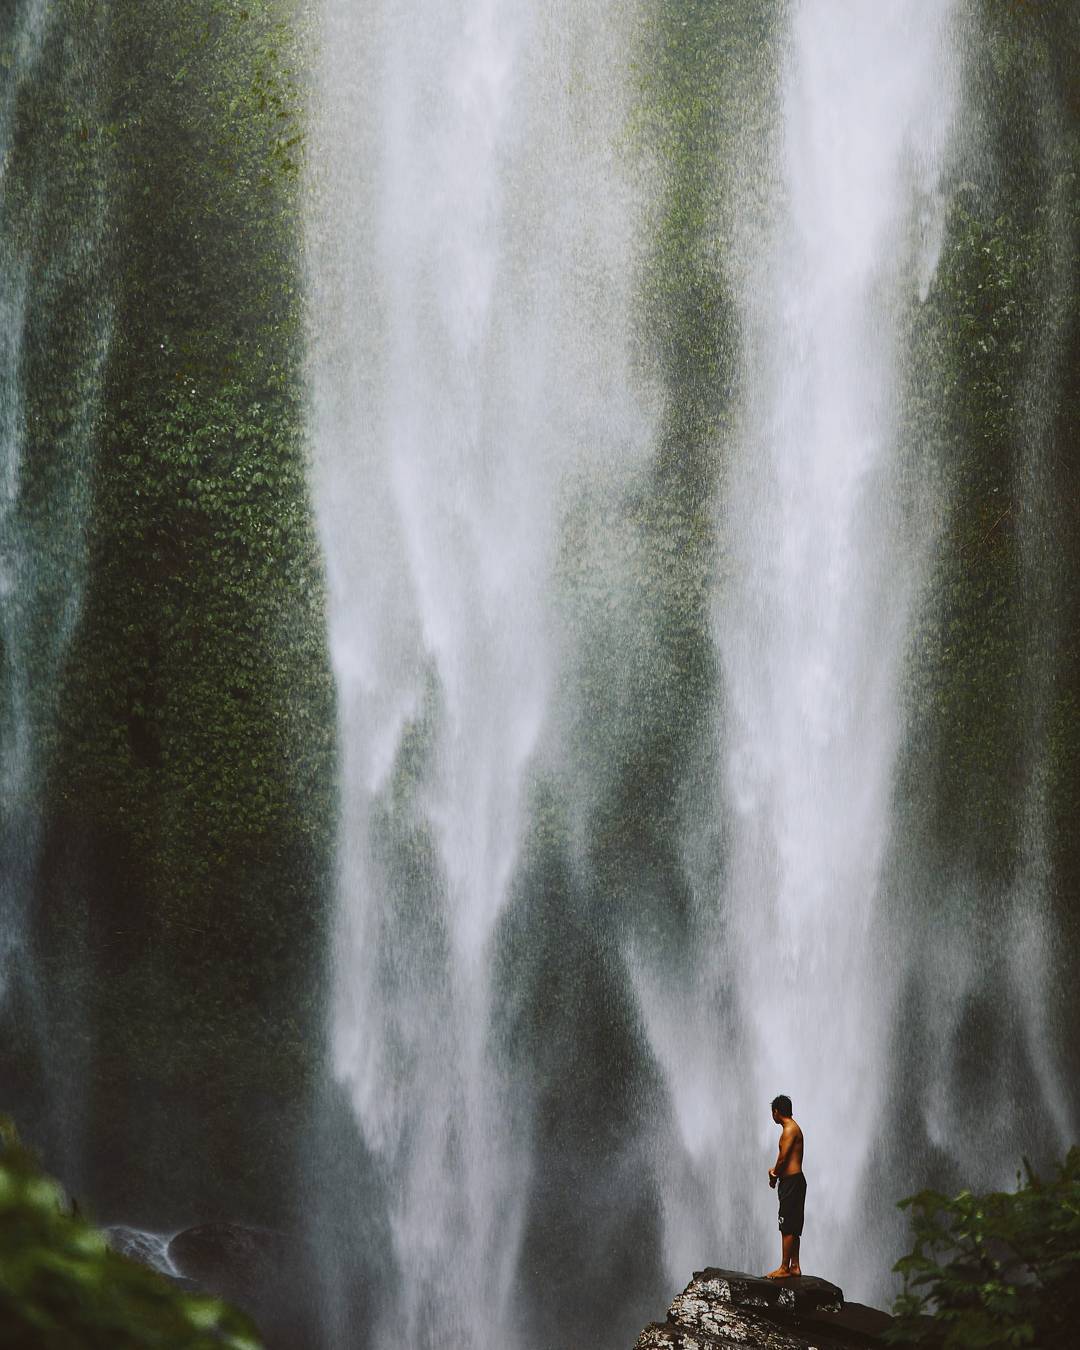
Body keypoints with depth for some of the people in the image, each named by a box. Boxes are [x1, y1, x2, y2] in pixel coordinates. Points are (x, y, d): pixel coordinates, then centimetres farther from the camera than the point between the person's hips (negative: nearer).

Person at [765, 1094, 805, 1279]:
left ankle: (784, 1268, -5)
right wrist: (775, 1171, 5)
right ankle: (794, 1266, 17)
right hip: (795, 1181, 10)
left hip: (791, 1182, -10)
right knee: (793, 1227, 13)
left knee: (787, 1227, -7)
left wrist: (774, 1176, -2)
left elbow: (783, 1158, -17)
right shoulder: (793, 1128, 17)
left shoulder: (789, 1130, -14)